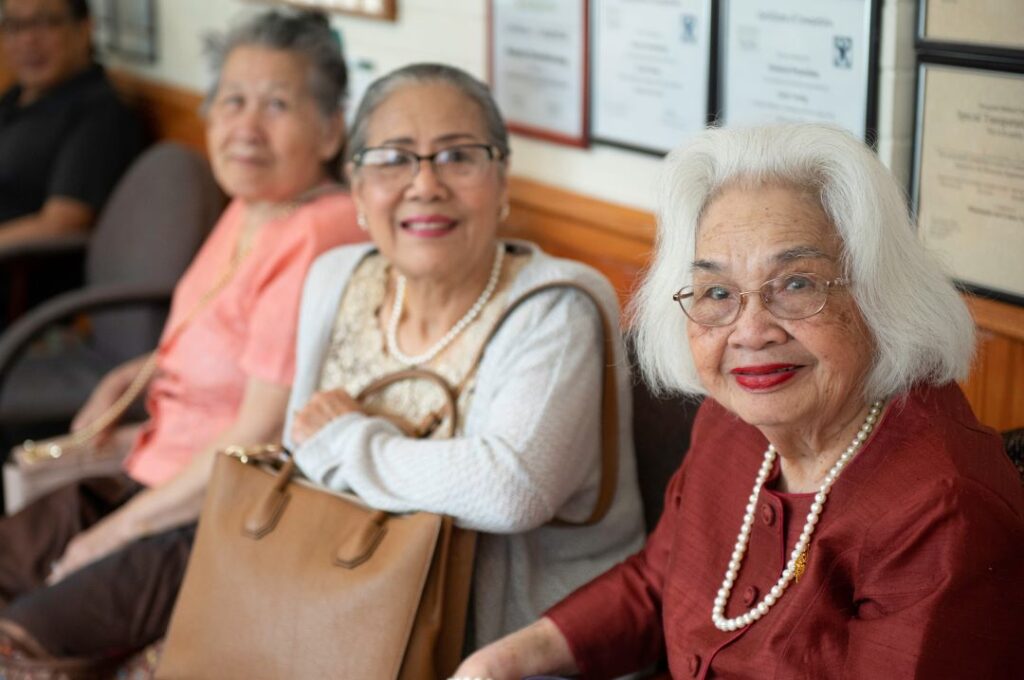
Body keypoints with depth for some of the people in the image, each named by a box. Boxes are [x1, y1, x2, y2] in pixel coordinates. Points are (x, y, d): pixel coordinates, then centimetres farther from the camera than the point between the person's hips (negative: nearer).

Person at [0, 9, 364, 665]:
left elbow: (259, 439, -21)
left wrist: (123, 528, -11)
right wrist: (129, 378, 14)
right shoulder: (248, 212, 10)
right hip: (154, 486, 10)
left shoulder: (317, 241, -21)